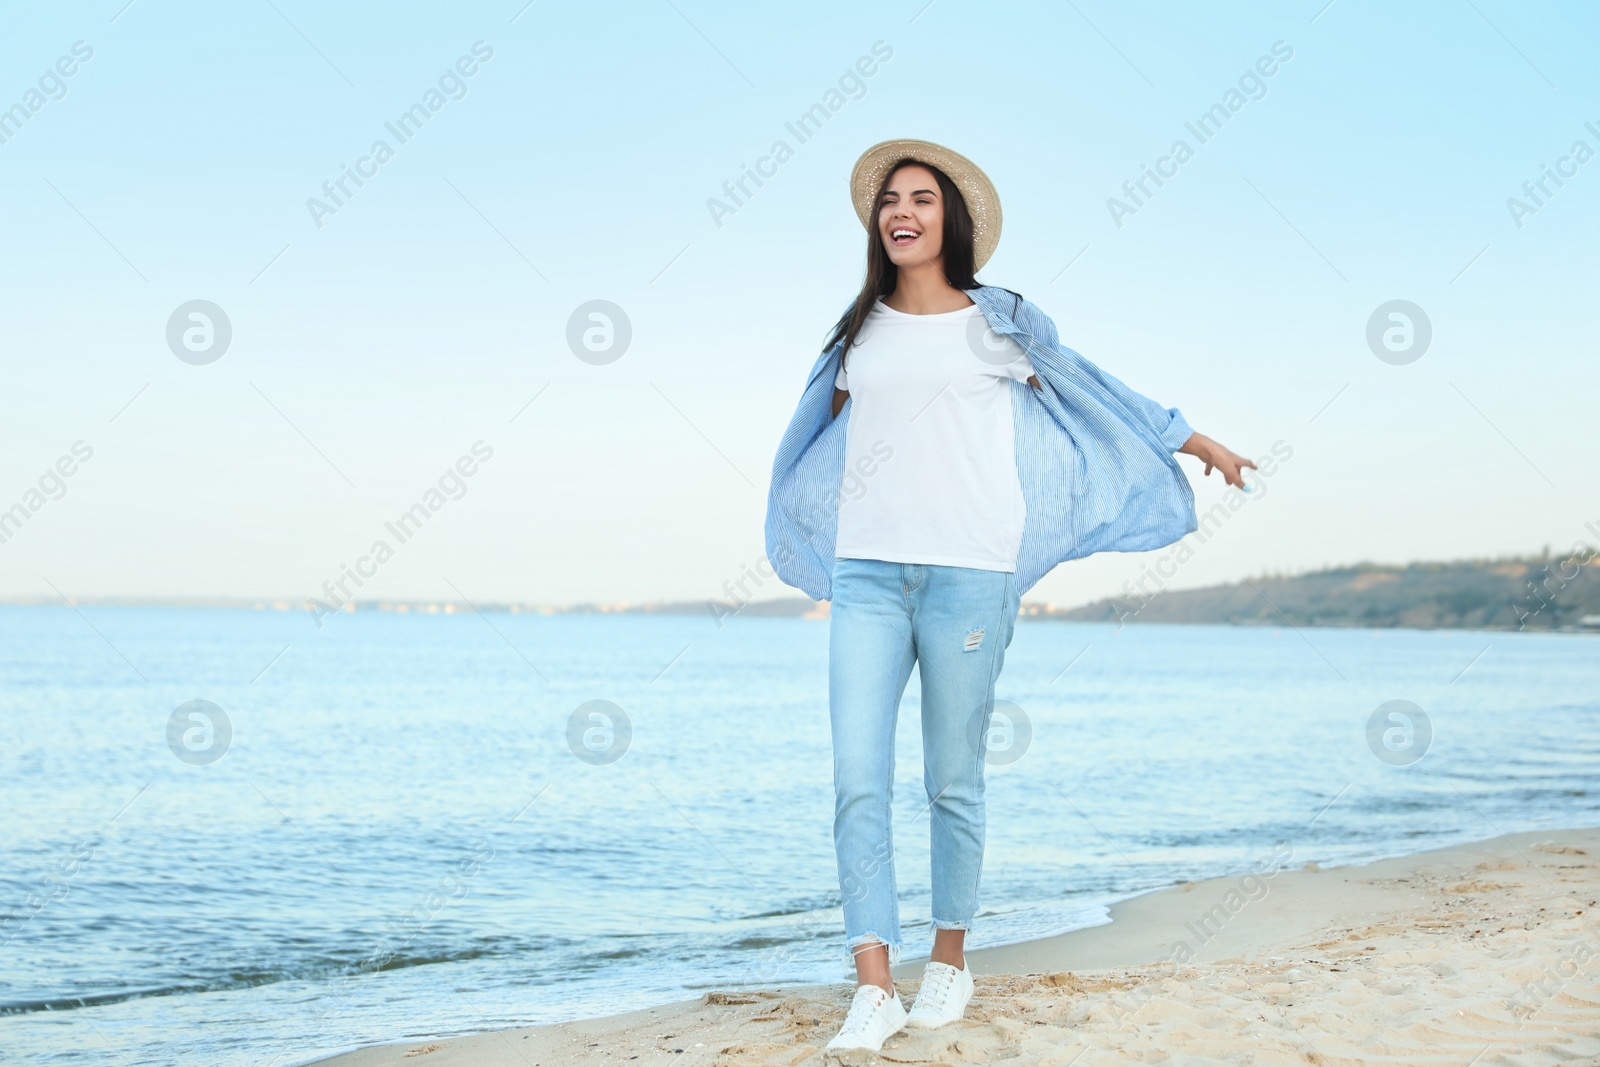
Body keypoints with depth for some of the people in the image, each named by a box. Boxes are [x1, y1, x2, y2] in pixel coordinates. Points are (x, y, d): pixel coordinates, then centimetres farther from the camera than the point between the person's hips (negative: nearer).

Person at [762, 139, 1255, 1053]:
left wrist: (1196, 441, 26)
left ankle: (950, 962, 18)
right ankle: (874, 989, -8)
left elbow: (1095, 392, 18)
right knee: (858, 778, -9)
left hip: (968, 572, -2)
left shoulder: (997, 321, 5)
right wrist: (794, 531, 46)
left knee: (954, 781, 1)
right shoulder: (861, 331, 15)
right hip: (866, 572, 3)